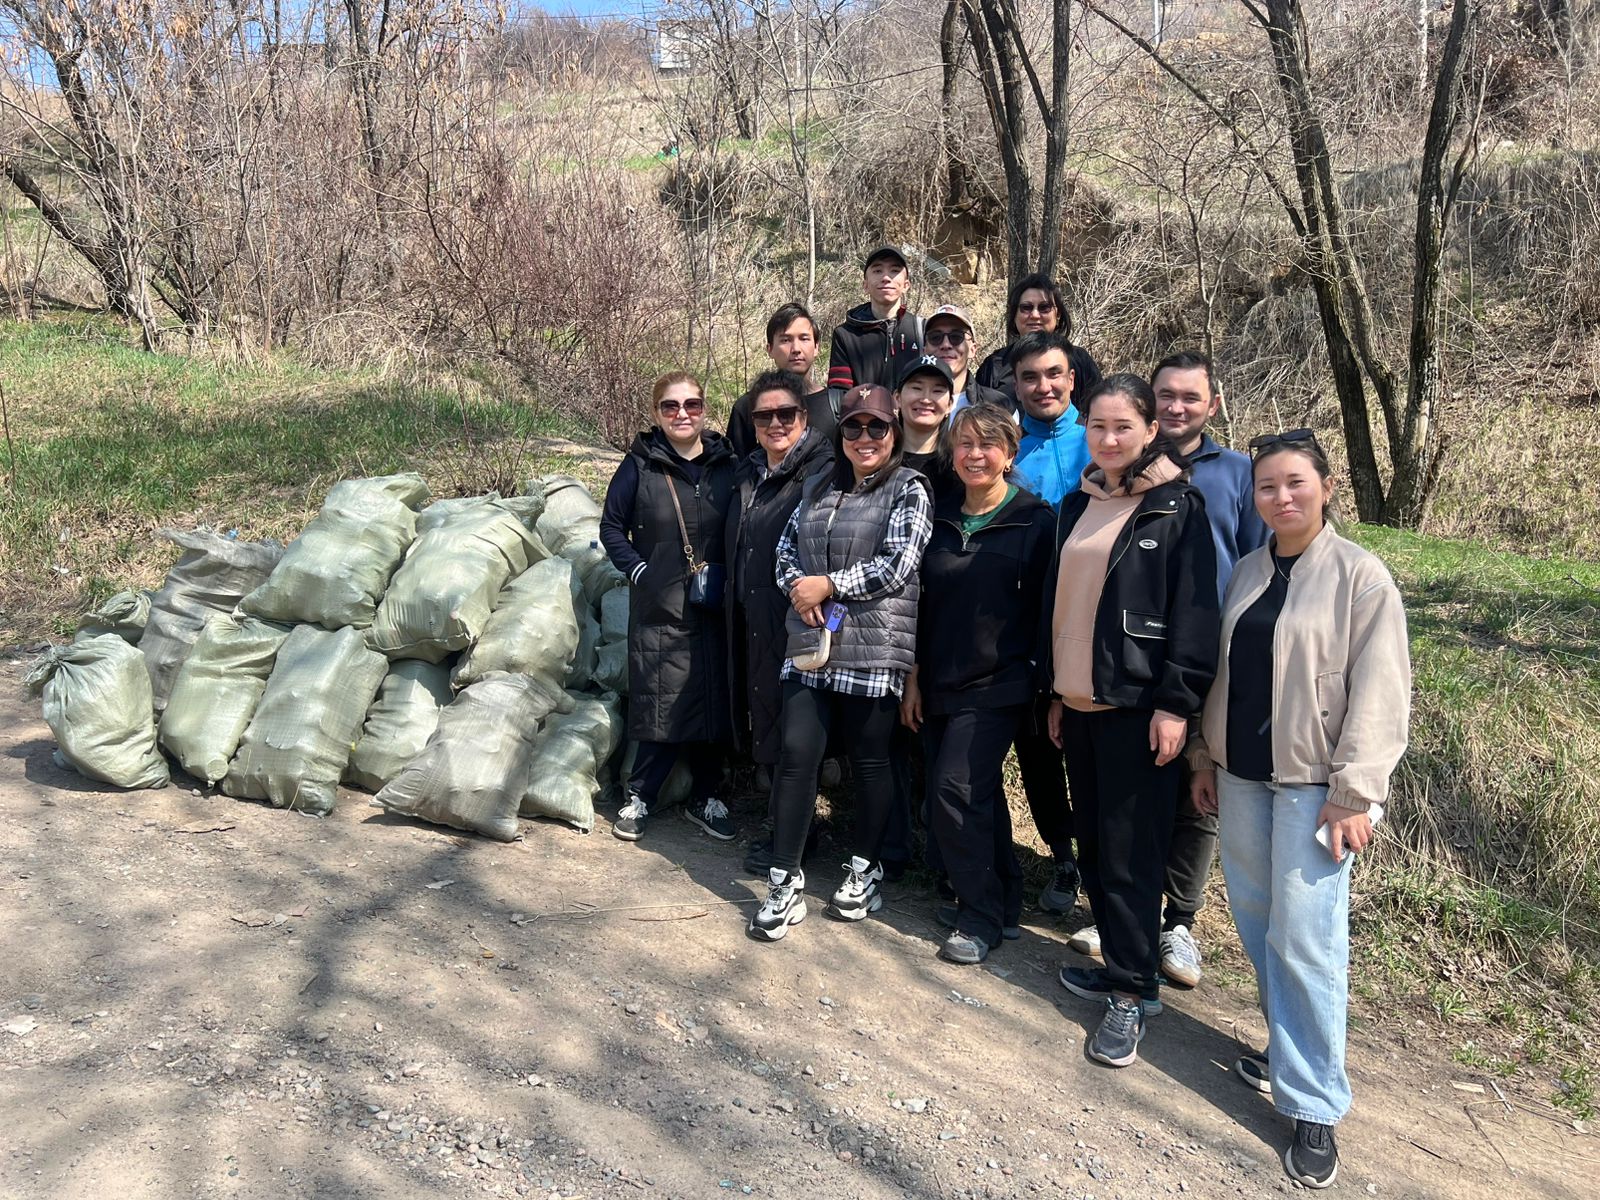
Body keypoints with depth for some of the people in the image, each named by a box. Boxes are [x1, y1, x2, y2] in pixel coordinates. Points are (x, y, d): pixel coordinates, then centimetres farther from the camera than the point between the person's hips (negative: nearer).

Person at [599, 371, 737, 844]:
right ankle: (639, 797, 16)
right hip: (659, 609, -2)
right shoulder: (640, 465, -2)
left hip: (715, 609, 3)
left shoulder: (726, 465, 5)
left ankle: (705, 796, 24)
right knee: (662, 705, -3)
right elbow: (611, 527, 4)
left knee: (714, 702, 8)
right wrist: (639, 571, -7)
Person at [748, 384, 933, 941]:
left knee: (869, 760, 8)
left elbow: (897, 566, -13)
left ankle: (863, 870, 28)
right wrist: (798, 587, -6)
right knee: (796, 754, -1)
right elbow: (786, 546, 15)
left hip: (873, 651, -4)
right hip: (810, 644, 5)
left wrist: (828, 586, -12)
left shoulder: (909, 489, -3)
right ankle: (785, 882, 8)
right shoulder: (820, 487, 15)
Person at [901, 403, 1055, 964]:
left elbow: (1046, 608, -7)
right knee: (979, 794, 12)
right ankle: (1002, 900, 28)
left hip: (997, 685, -6)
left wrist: (1045, 685, -10)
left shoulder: (1036, 520, -5)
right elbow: (924, 602, 13)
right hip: (941, 682, 6)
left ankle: (981, 917, 2)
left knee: (957, 789, -13)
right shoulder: (941, 517, 9)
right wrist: (914, 675, 10)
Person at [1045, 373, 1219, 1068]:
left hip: (1136, 707, -7)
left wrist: (1175, 704, -16)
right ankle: (1120, 964, 26)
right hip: (1078, 702, 7)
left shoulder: (1178, 508, -7)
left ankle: (1133, 992, 8)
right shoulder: (1077, 506, 13)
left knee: (1129, 853, -3)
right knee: (1093, 846, 13)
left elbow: (1194, 613, -11)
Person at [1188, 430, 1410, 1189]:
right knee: (1255, 922, 12)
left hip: (1312, 782, -6)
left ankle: (1314, 1104, 7)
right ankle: (1290, 1048, 31)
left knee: (1305, 938, -5)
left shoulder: (1361, 577, -8)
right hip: (1241, 774, 6)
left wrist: (1355, 793, -15)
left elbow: (1380, 693, -11)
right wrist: (1204, 756, 13)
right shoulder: (1245, 572, 8)